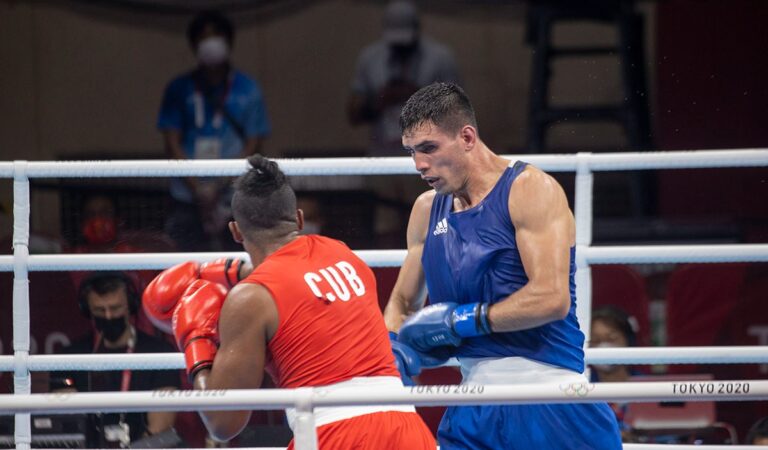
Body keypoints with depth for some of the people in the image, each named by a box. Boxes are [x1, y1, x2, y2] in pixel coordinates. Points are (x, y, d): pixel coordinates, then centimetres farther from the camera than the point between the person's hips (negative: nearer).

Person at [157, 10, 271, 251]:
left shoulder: (248, 89, 6)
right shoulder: (179, 89, 8)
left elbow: (253, 144, 2)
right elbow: (172, 142, 4)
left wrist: (219, 186, -10)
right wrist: (197, 188, -8)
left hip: (234, 198, -1)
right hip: (188, 198, 1)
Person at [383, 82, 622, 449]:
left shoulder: (529, 190, -8)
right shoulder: (427, 210, 13)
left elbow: (552, 299, -19)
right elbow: (403, 302, 26)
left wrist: (459, 320, -14)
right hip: (477, 412, 6)